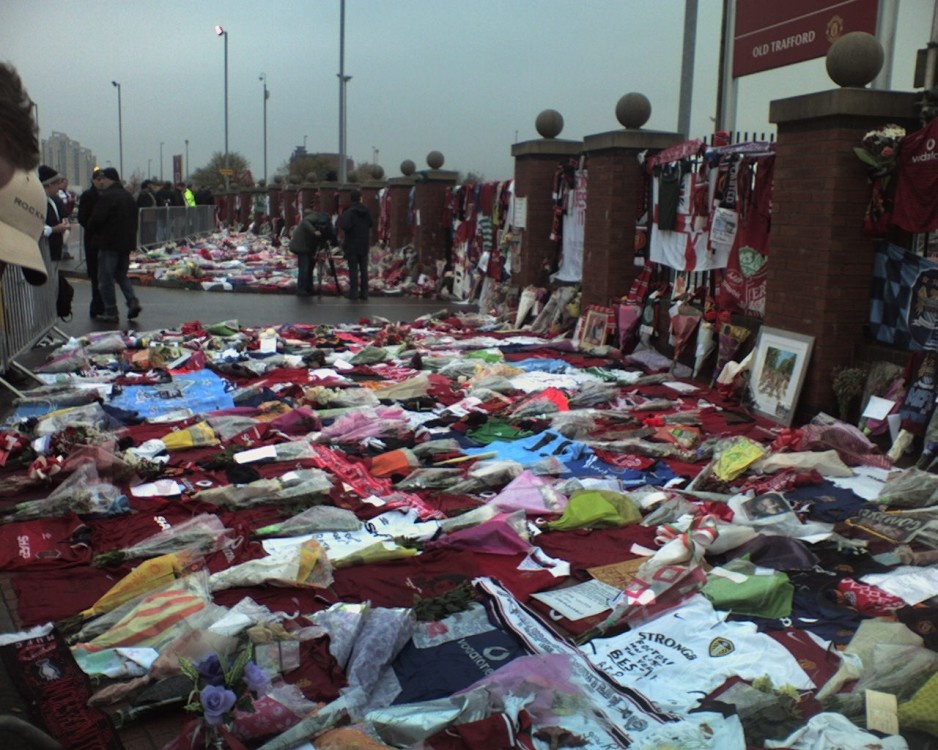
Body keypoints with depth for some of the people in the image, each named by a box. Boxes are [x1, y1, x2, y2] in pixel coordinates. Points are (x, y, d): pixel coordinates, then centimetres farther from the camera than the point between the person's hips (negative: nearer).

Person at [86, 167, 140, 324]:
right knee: (121, 275, 20)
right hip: (127, 243, 8)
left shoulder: (106, 197, -15)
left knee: (106, 279, 1)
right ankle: (133, 301, 0)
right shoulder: (129, 197, 12)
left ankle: (111, 313, 3)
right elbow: (134, 221, 16)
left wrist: (92, 228, 4)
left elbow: (96, 220, -17)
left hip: (109, 244, -8)